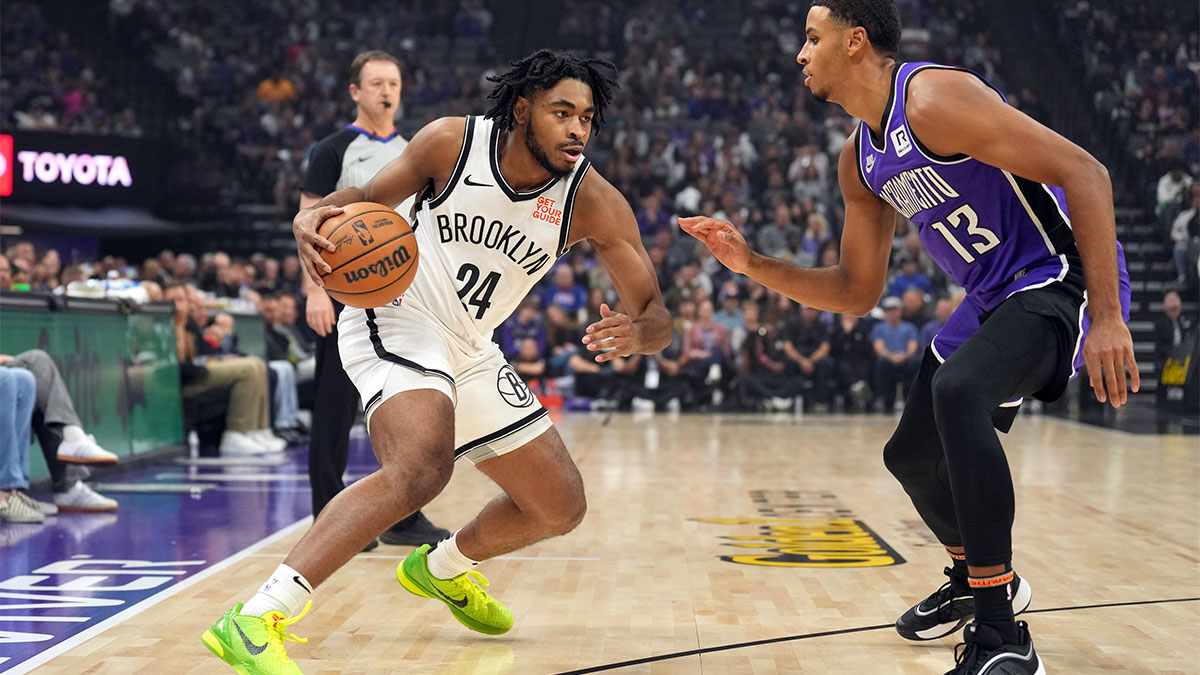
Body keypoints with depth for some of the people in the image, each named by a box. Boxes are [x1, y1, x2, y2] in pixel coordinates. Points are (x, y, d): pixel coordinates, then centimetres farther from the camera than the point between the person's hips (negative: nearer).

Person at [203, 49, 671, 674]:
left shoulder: (594, 201, -12)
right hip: (397, 321, -6)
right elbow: (368, 198, -1)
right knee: (422, 467, -35)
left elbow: (657, 314, -13)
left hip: (470, 351, 6)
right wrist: (313, 217, -24)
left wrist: (634, 334, -38)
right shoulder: (453, 141, -16)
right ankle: (256, 619, -37)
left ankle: (442, 567, 40)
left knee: (561, 507, 10)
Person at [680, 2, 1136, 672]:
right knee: (911, 455, 16)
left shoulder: (934, 98, -21)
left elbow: (1082, 171, -26)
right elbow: (857, 291, 16)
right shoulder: (859, 161, 8)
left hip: (1060, 280, -10)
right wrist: (754, 265, 2)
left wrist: (1107, 316, -31)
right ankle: (976, 579, 46)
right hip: (992, 301, 10)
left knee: (958, 390, -35)